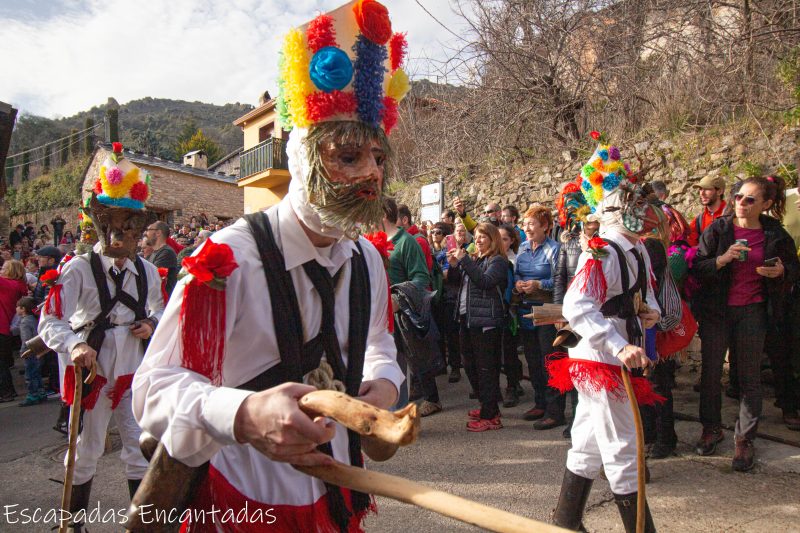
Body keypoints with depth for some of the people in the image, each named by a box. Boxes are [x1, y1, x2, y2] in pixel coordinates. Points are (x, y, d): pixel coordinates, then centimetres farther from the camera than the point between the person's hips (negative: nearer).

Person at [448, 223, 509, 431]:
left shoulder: (498, 261, -6)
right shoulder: (476, 260, 18)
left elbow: (484, 281, -22)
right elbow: (457, 281, 18)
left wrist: (463, 260, -22)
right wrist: (453, 265, 0)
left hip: (486, 321, -9)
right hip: (468, 319, 9)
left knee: (486, 367, -5)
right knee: (470, 364, 15)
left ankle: (490, 416, 1)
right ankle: (488, 406, 29)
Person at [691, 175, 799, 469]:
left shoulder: (775, 234, -1)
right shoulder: (717, 230, -5)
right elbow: (697, 267, -7)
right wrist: (723, 259, -24)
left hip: (753, 312, 0)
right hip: (716, 310, 0)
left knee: (750, 376, 6)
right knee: (710, 372, 8)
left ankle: (745, 438, 20)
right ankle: (711, 428, 27)